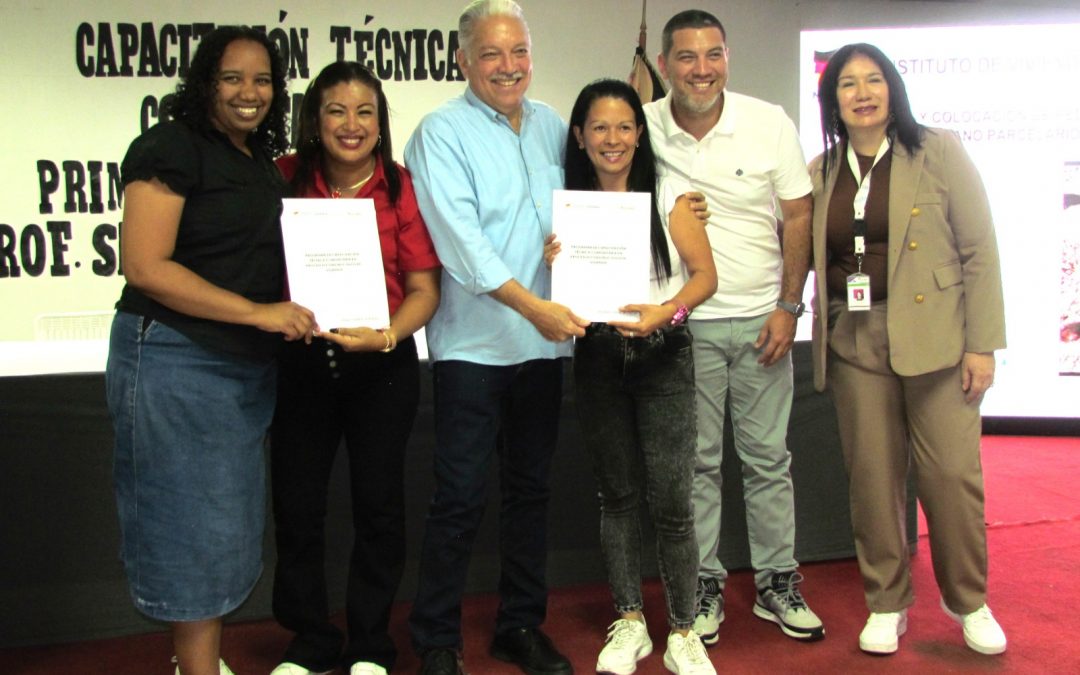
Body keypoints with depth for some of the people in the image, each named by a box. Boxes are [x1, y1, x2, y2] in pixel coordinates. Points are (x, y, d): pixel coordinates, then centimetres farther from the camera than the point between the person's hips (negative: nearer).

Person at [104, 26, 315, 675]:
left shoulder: (264, 163, 13)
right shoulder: (171, 147, -10)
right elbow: (145, 267, -18)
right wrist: (260, 312, -20)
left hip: (249, 365, 8)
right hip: (174, 360, -8)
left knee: (231, 521, 14)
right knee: (192, 524, 1)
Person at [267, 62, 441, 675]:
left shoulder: (402, 188, -5)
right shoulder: (285, 180, -1)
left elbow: (424, 289, -5)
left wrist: (387, 336, -21)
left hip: (383, 366, -1)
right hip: (301, 361, 2)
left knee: (379, 505, 9)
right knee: (297, 508, 7)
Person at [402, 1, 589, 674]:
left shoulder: (553, 126, 11)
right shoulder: (442, 132, -6)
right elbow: (460, 237, -17)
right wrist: (531, 306, -25)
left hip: (544, 341, 6)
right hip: (473, 342, -5)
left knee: (531, 489, 13)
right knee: (461, 498, -2)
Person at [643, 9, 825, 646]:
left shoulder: (770, 123, -4)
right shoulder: (644, 128, -5)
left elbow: (798, 217, 1)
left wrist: (788, 308, -4)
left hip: (761, 319, 1)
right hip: (684, 323, 0)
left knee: (769, 457, 8)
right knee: (696, 462, 7)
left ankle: (778, 582, 22)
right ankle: (704, 586, 20)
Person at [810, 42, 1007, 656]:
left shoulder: (939, 152, 0)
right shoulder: (821, 172, 10)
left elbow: (980, 250, -3)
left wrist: (983, 344, -8)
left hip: (934, 336, -2)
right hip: (855, 341, 3)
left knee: (951, 470, 1)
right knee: (872, 473, 6)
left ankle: (969, 601, 22)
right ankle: (887, 602, 22)